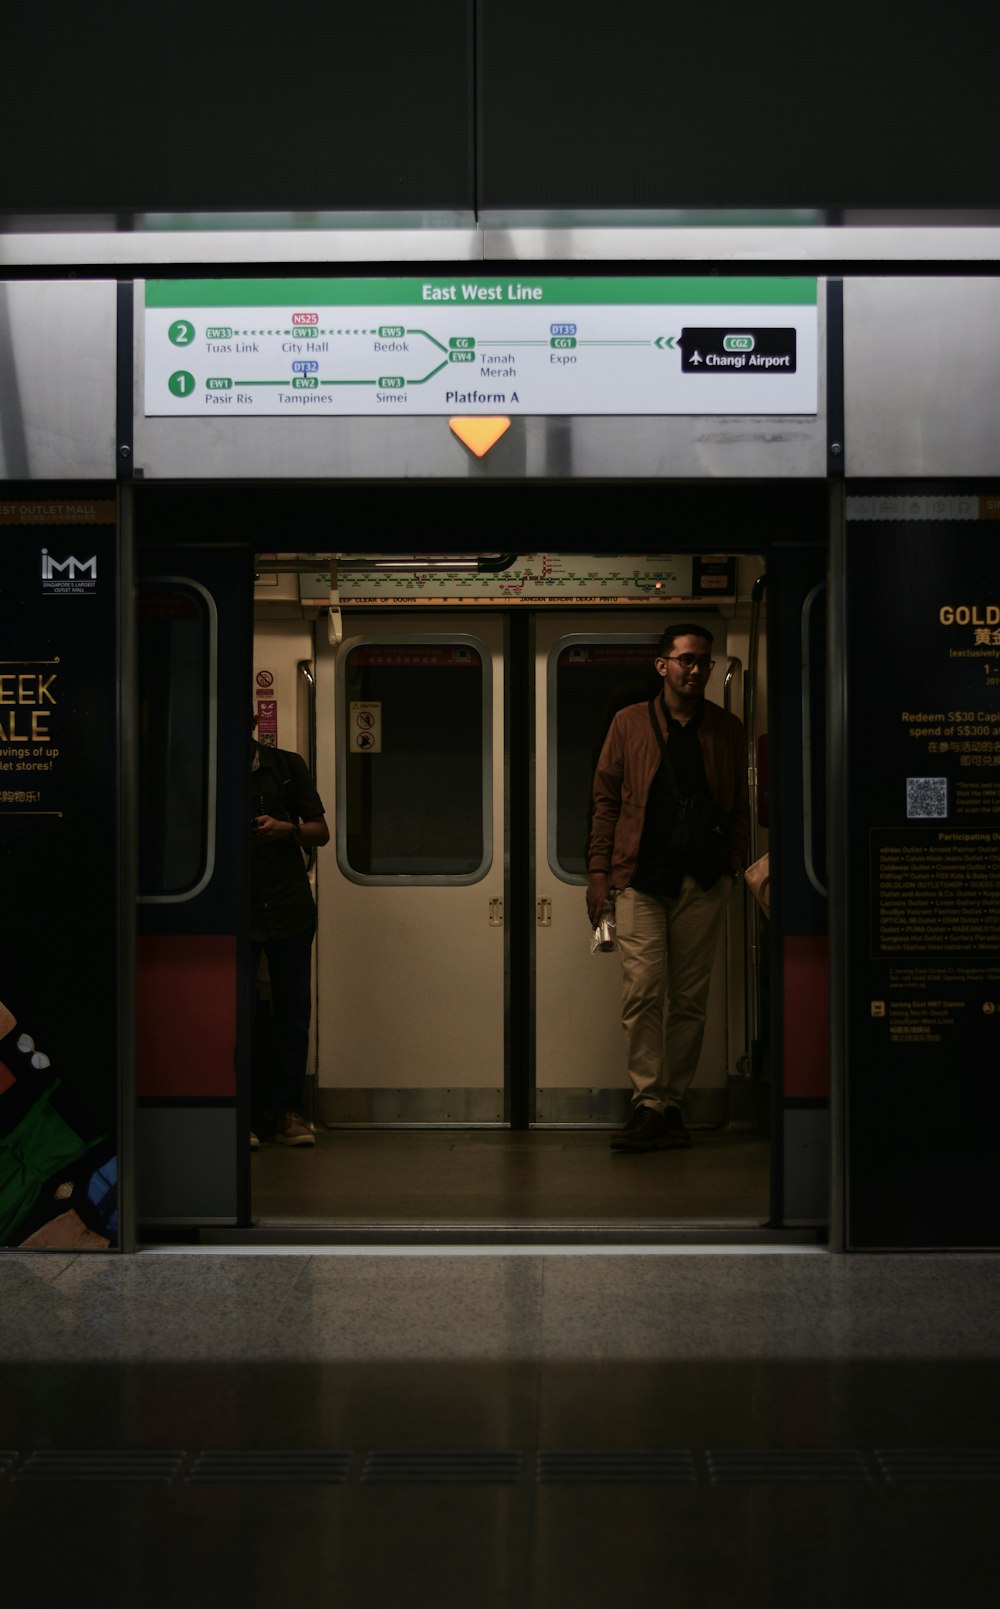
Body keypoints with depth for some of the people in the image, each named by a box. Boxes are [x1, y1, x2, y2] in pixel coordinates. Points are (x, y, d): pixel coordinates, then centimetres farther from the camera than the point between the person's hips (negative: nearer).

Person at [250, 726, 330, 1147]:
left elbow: (321, 832, 9)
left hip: (289, 905, 1)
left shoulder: (288, 766, 8)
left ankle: (289, 1112, 10)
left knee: (292, 1011, 3)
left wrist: (286, 828, -10)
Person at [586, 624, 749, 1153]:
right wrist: (599, 870, 2)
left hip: (703, 880, 2)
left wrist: (731, 867, 1)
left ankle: (669, 1105, 9)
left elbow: (740, 808, 14)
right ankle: (650, 1106, -8)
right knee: (642, 992, -10)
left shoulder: (727, 730, 11)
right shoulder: (630, 723, 8)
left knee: (689, 999, 2)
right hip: (641, 876, -1)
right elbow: (606, 800, 9)